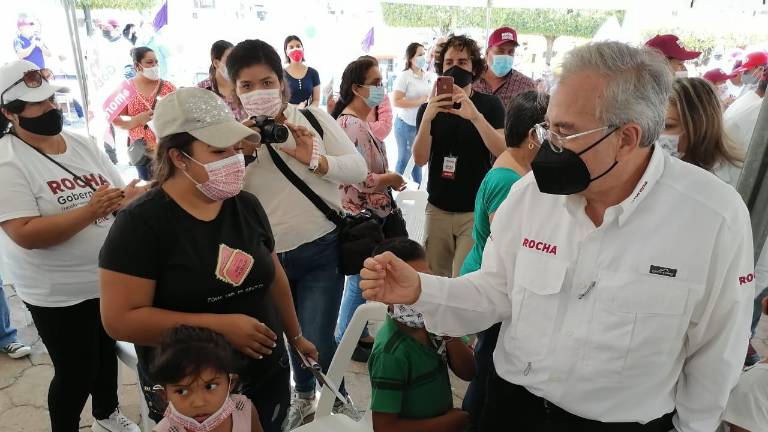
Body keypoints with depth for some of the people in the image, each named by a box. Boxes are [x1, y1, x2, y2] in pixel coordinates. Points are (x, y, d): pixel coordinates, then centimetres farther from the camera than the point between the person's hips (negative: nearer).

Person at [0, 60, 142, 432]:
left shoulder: (82, 145, 3)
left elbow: (121, 192, 6)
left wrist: (128, 197, -17)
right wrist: (90, 210, -30)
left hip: (110, 278, 6)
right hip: (59, 294, -6)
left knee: (107, 351, 24)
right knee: (76, 371, 7)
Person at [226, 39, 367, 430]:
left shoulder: (314, 118, -3)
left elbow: (359, 170, -7)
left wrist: (314, 158, -22)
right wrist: (237, 155, -21)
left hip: (321, 251, -2)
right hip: (267, 257, 2)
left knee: (318, 340, -3)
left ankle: (338, 399, 30)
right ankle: (303, 395, 49)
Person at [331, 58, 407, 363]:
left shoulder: (350, 120, 10)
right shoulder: (354, 126, -22)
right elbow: (363, 181, -26)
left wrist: (387, 178, 6)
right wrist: (393, 179, -11)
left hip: (363, 215, 10)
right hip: (363, 217, -10)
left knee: (361, 277, 20)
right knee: (361, 280, 5)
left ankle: (358, 334, 36)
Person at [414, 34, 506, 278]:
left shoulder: (490, 105, -2)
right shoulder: (429, 108, 5)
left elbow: (503, 153, -16)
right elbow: (420, 159, -7)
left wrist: (475, 116, -31)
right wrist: (427, 118, -24)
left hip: (476, 211, -2)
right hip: (438, 209, 3)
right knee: (434, 279, 10)